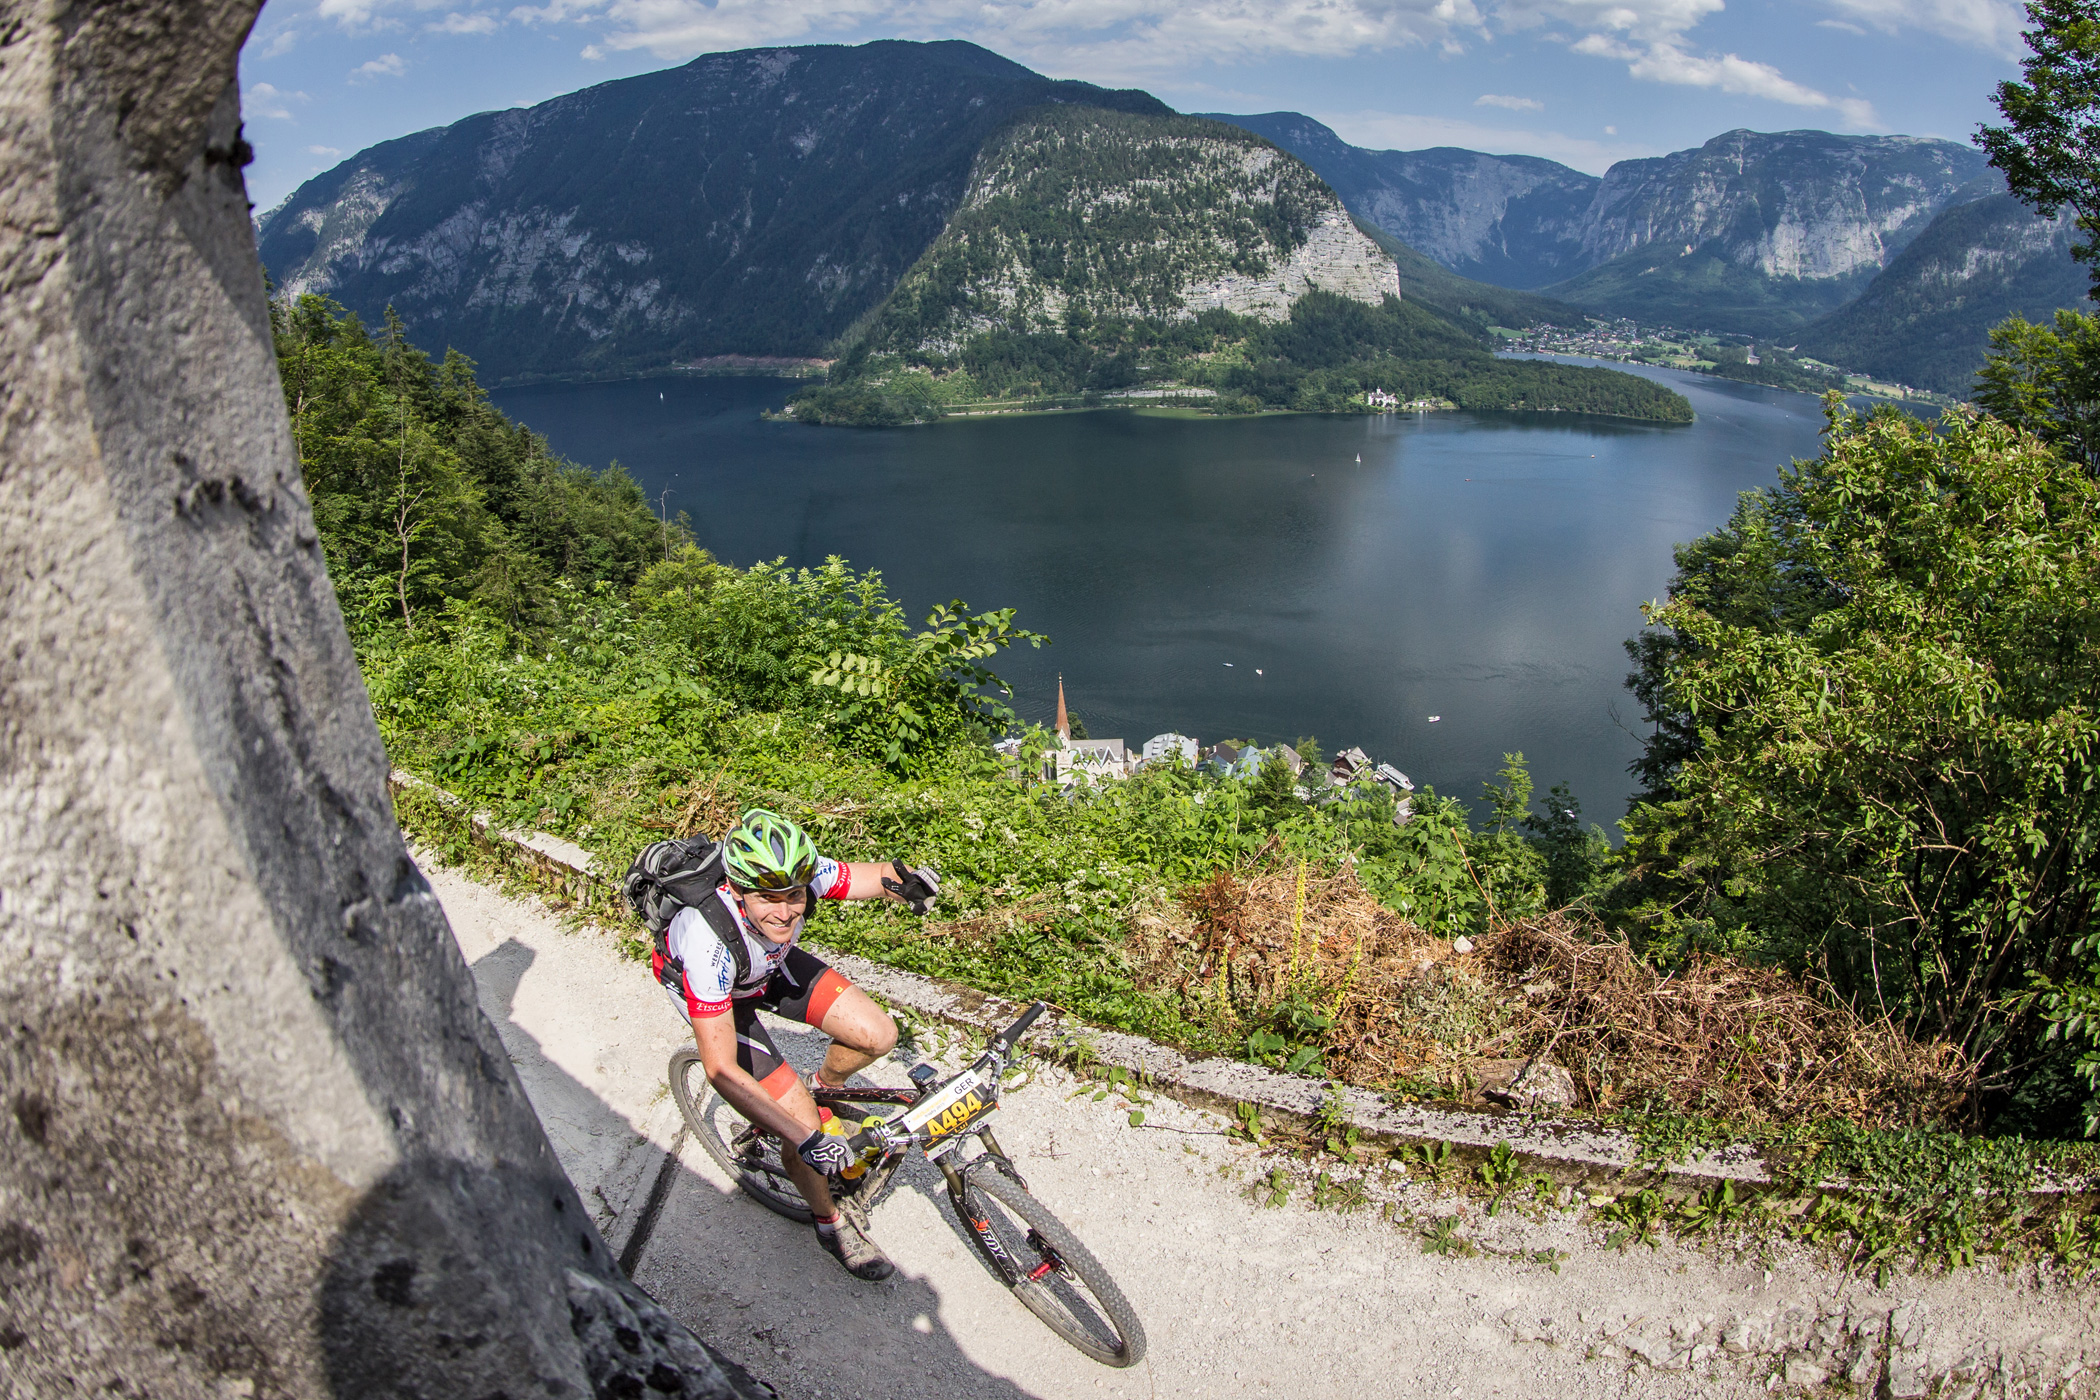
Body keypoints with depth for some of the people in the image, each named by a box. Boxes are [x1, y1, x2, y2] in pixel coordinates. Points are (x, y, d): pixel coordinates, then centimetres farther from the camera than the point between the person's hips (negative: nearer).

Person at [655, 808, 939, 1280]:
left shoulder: (801, 874, -33)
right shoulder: (711, 942, -43)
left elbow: (867, 874, -14)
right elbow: (720, 1070, -40)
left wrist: (903, 881, -39)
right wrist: (805, 1139, -43)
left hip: (771, 962, 4)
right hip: (712, 989, -4)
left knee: (877, 1035, -11)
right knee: (802, 1123, -10)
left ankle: (824, 1087, 23)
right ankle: (830, 1223, 20)